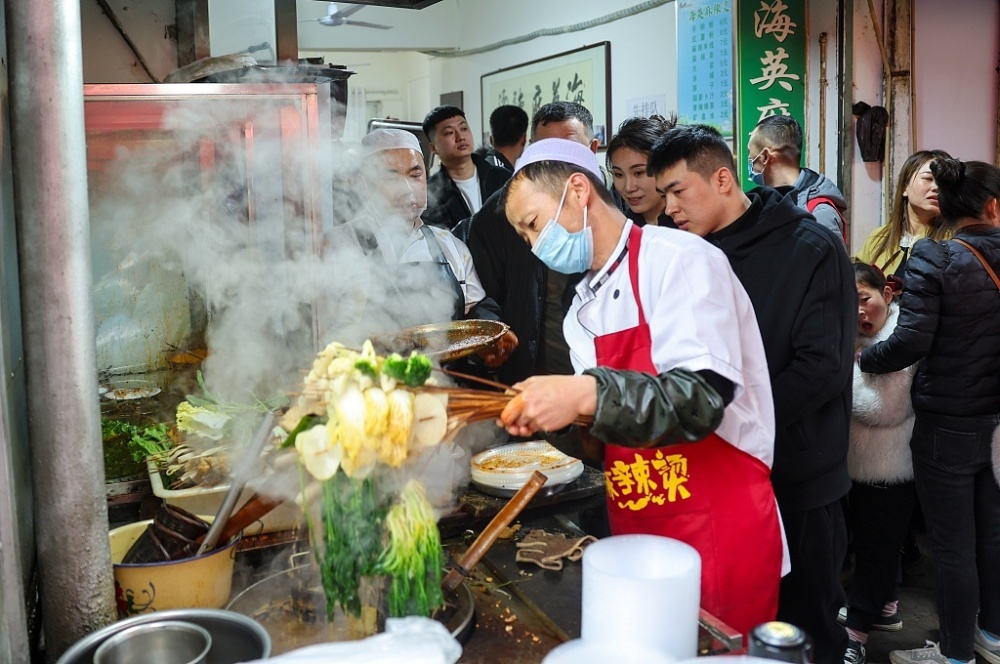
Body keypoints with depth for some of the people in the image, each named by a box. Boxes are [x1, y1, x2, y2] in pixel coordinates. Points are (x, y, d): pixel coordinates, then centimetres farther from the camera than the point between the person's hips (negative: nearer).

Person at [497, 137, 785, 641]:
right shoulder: (585, 306, 10)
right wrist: (556, 420, -7)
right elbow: (611, 439, 11)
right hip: (637, 536, 7)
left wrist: (587, 395, -33)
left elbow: (700, 401, -23)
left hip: (718, 538, -7)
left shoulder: (681, 261, -12)